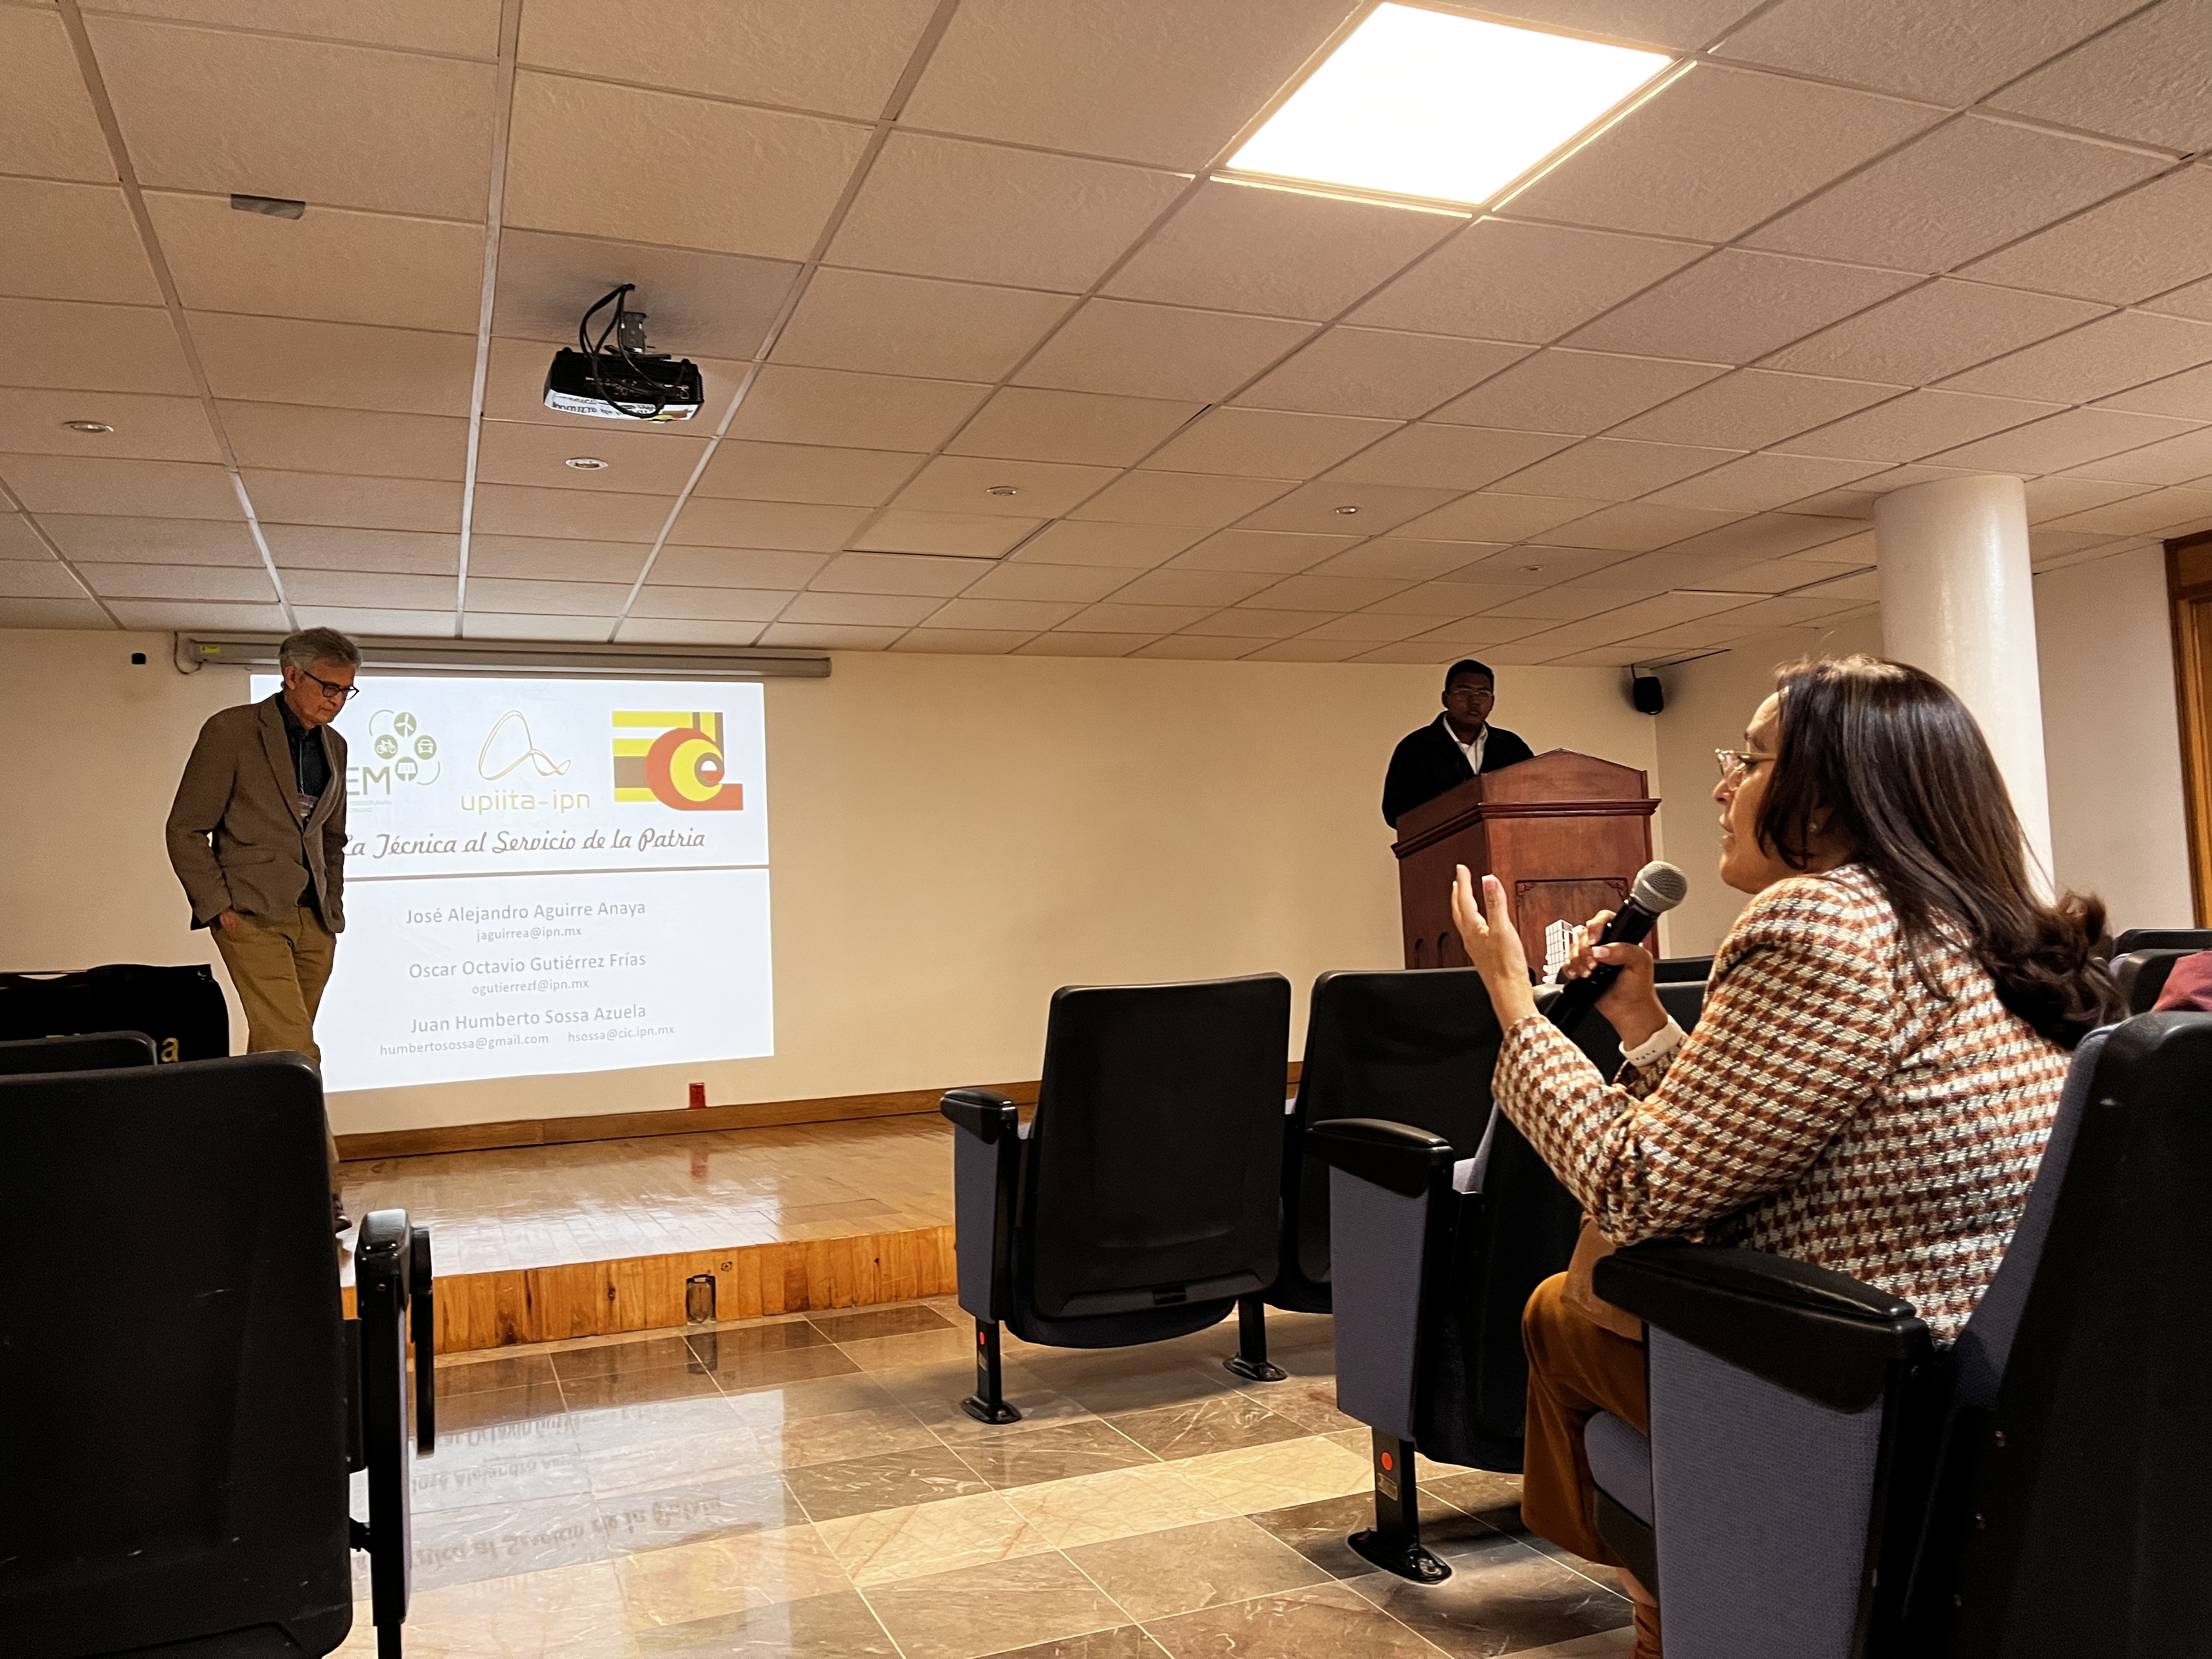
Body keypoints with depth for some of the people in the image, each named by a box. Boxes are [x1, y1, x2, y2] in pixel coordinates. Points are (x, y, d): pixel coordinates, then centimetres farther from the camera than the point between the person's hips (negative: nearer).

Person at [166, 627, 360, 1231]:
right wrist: (218, 907, -10)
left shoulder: (333, 747, 14)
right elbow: (186, 830, -4)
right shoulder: (232, 730, -4)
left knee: (272, 1053, 9)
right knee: (295, 1051, -15)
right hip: (252, 914, -6)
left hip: (312, 922, 6)